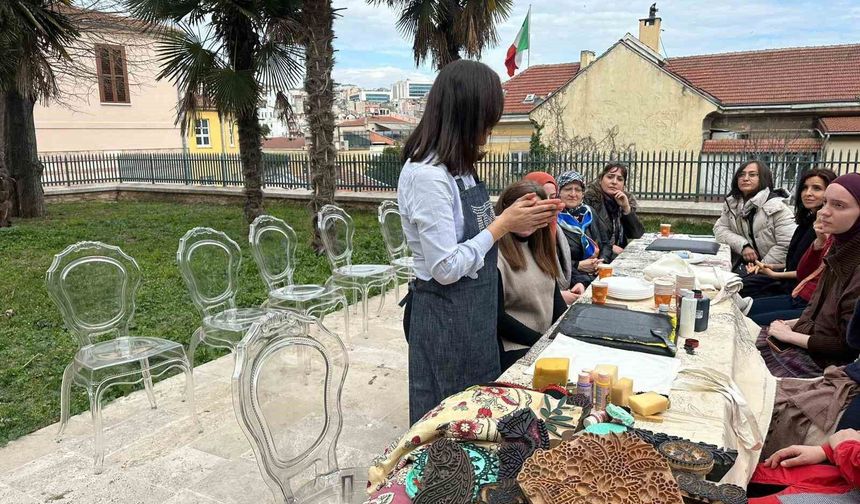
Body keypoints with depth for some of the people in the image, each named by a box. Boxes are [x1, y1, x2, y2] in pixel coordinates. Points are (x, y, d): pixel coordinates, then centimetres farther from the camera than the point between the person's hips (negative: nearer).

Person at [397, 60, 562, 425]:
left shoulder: (457, 167, 6)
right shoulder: (427, 175, -22)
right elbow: (445, 268, -24)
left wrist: (516, 221, 0)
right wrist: (503, 225, -17)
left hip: (474, 310, 9)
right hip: (445, 317, -9)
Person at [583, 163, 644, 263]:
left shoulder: (627, 199, 10)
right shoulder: (589, 199, -5)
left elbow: (637, 235, 3)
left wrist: (626, 208, -7)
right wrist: (610, 247, -16)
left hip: (620, 254, 6)